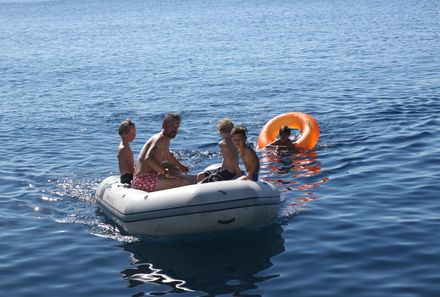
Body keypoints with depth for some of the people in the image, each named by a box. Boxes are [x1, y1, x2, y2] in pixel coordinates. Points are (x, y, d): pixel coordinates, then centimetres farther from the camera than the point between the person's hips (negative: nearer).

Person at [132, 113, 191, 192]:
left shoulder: (166, 139, 18)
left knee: (176, 170, 33)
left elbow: (168, 156, 40)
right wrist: (166, 173, -29)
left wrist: (181, 166, 30)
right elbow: (148, 158, -29)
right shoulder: (161, 138, -13)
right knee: (185, 182, -20)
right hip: (144, 181, -11)